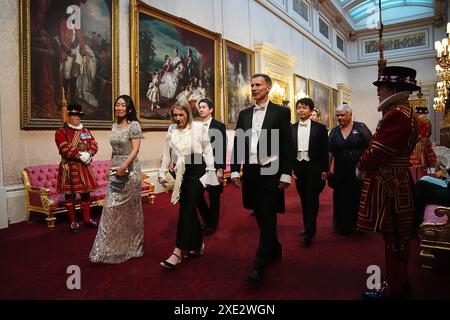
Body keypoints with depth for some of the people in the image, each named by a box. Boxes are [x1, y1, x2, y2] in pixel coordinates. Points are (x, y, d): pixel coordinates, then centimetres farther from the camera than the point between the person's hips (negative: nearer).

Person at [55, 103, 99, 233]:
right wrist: (80, 155, -22)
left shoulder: (86, 131, 13)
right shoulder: (61, 132, -4)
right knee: (70, 195, 2)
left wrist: (88, 154, -15)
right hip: (69, 168, -5)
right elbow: (64, 148, -16)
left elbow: (94, 145, 4)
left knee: (86, 193, 11)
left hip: (84, 167, 5)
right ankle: (73, 222, 13)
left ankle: (87, 219, 26)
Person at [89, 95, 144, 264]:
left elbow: (135, 149, -16)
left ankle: (131, 245, 21)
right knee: (111, 207, 5)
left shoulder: (134, 125, -8)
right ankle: (112, 247, 16)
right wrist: (112, 167, 16)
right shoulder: (115, 125, 13)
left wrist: (124, 166, -25)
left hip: (129, 169, -6)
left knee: (129, 208, 4)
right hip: (115, 170, 7)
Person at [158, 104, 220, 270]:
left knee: (186, 210, -9)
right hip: (180, 174, 5)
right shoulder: (171, 130, 7)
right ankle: (198, 244, 30)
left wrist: (211, 171, -4)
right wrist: (162, 172, 10)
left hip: (196, 172, -5)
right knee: (189, 210, 12)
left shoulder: (199, 128, -5)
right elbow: (167, 153, 11)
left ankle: (178, 252, -7)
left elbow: (207, 151, -1)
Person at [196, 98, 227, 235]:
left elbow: (222, 148, -9)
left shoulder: (219, 126, -5)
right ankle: (207, 219, 29)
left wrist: (220, 169, -14)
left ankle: (212, 225, 21)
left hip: (214, 166, -4)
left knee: (214, 197, 5)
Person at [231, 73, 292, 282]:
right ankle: (274, 250, 36)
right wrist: (234, 170, 3)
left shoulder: (281, 112, -1)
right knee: (260, 217, 15)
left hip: (271, 172, -5)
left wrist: (286, 174, -10)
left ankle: (259, 267, -1)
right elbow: (238, 143, 10)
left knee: (268, 217, -4)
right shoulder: (244, 114, 12)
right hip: (251, 172, 5)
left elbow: (287, 145, -5)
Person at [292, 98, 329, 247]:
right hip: (298, 167, 3)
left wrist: (324, 170, -5)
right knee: (304, 199, 11)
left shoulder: (320, 128, 0)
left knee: (312, 199, -5)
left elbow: (324, 150, -1)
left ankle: (308, 233, -2)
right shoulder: (291, 129, 6)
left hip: (314, 168, -3)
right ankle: (308, 228, 23)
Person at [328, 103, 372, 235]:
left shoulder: (360, 127, -3)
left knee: (359, 198, 7)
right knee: (342, 199, 9)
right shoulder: (334, 131, 5)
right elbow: (330, 152, 6)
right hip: (341, 173, 3)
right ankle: (343, 227, 25)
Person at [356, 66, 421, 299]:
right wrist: (368, 165, 6)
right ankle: (399, 280, 33)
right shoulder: (405, 112, 14)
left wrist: (361, 168, -5)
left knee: (392, 236, 2)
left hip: (387, 184, -10)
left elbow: (379, 150, -22)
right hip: (397, 181, 10)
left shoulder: (396, 114, -20)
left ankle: (394, 287, 17)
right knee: (398, 236, 18)